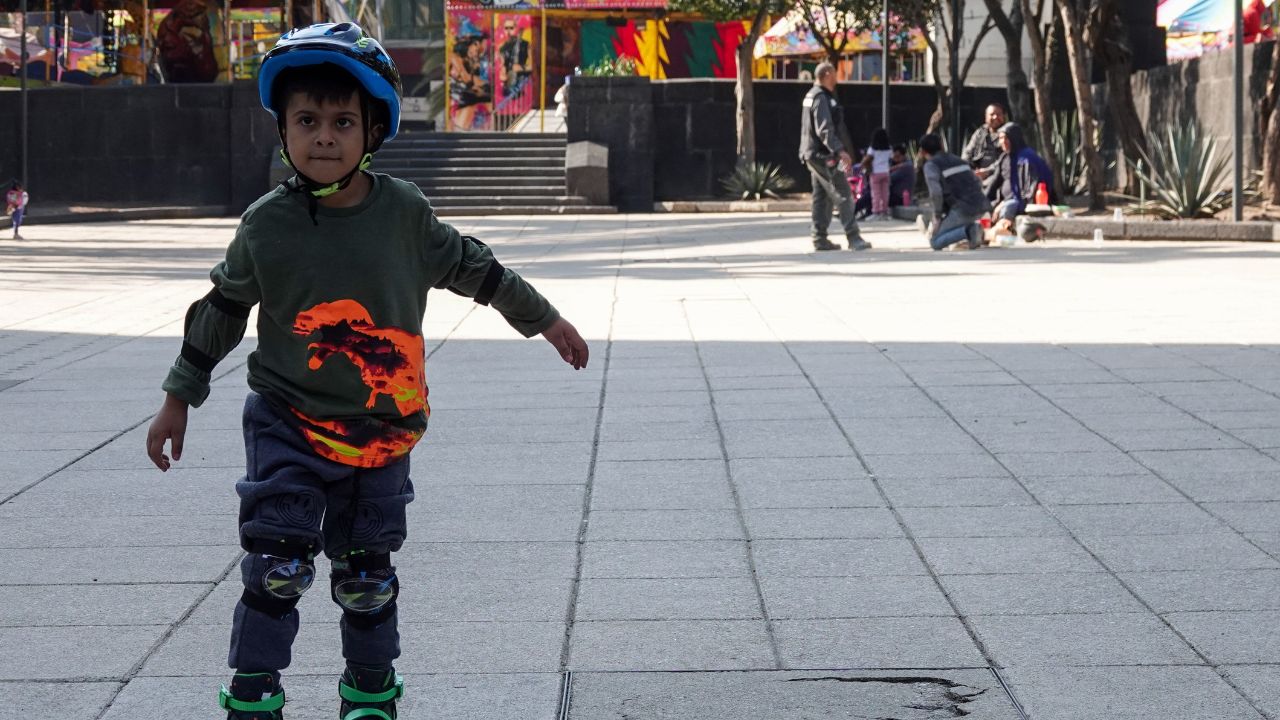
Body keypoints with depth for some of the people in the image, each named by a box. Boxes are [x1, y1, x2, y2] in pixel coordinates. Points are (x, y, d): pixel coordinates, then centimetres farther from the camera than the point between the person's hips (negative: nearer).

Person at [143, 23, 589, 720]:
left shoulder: (403, 211, -7)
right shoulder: (267, 223, -9)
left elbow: (470, 266, 9)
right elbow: (223, 308, 4)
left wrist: (544, 319, 17)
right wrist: (179, 397, 9)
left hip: (380, 432, 1)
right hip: (288, 425, -1)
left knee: (365, 573, 11)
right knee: (277, 563, -10)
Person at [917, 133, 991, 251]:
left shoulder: (931, 165, 0)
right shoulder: (958, 160, 22)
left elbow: (935, 193, -14)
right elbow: (978, 183, 26)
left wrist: (937, 216, -3)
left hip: (964, 209, -7)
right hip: (983, 206, 7)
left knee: (935, 242, 4)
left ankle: (968, 231, -15)